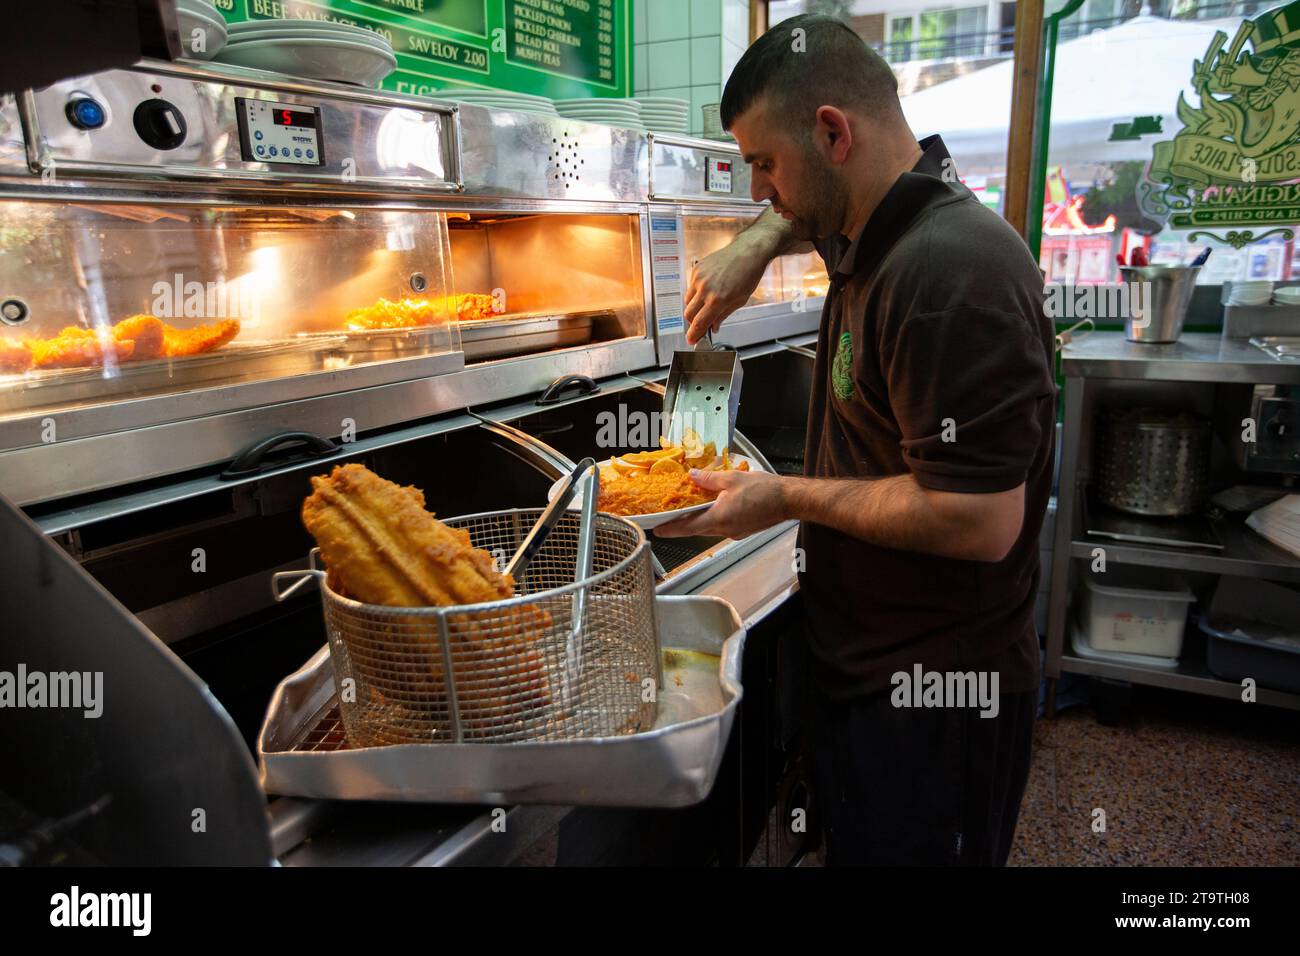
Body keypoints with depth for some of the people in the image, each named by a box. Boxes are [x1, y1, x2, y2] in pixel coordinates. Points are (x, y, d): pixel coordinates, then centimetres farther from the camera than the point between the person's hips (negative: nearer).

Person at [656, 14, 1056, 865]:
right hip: (860, 663, 9)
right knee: (845, 842, 25)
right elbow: (806, 212, 29)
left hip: (936, 697, -9)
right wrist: (758, 244, 7)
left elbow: (981, 522, -29)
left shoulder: (953, 273, -27)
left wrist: (786, 497, -19)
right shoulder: (873, 231, 4)